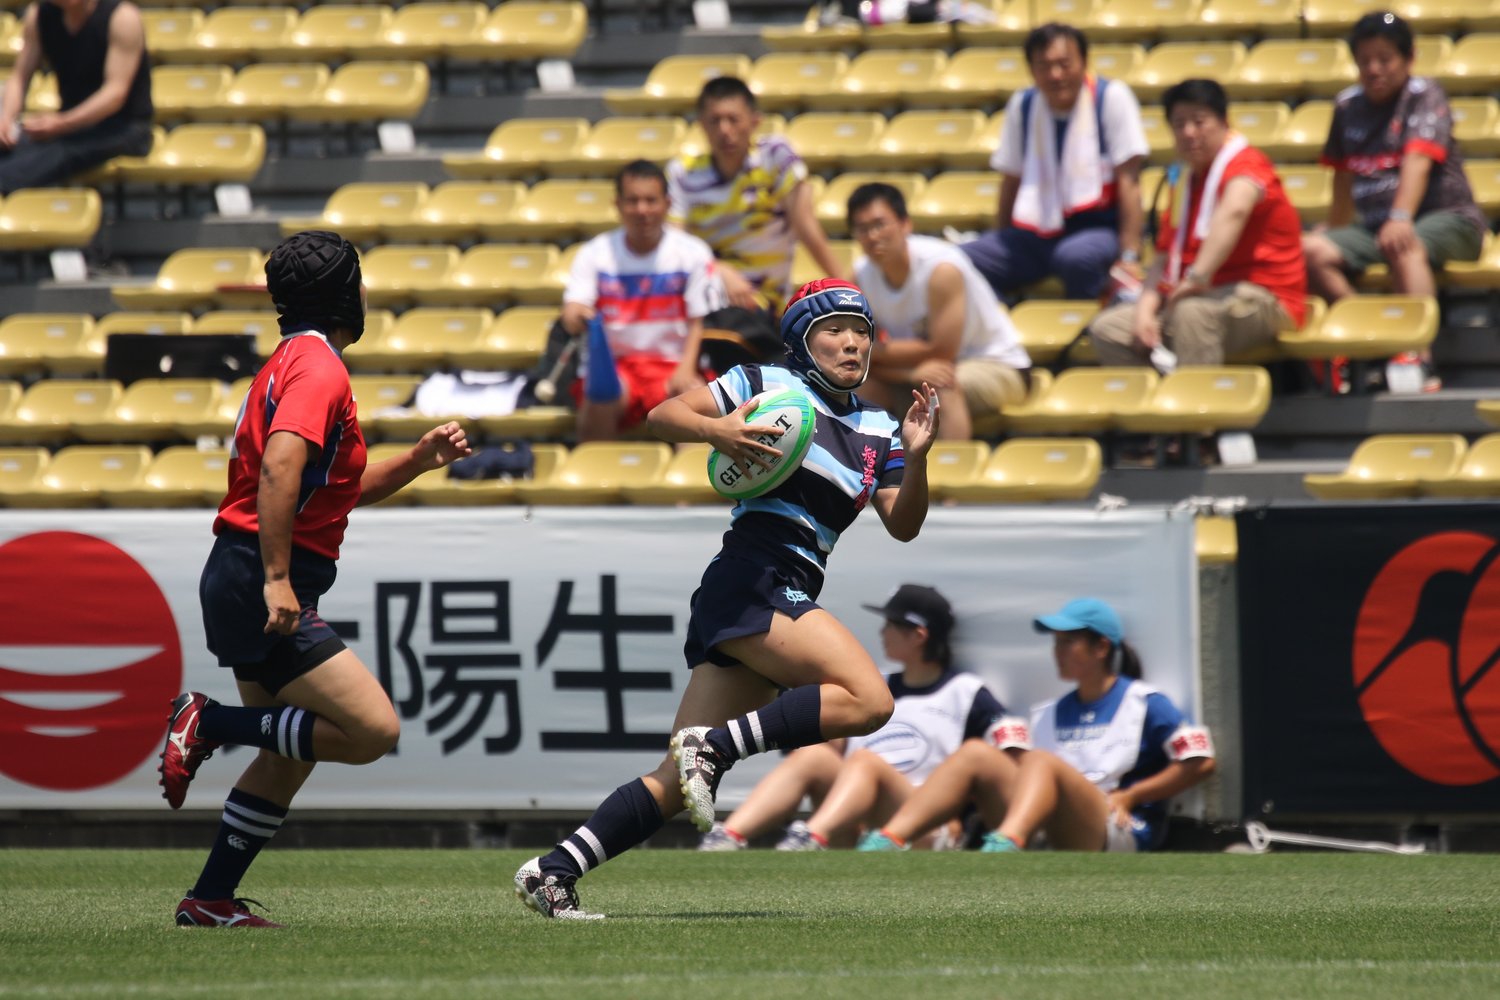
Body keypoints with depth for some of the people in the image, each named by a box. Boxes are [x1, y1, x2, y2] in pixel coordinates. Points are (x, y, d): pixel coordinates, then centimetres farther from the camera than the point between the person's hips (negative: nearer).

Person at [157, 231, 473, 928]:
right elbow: (279, 468, -26)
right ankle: (209, 723, -11)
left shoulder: (293, 362, 21)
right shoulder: (318, 368, -11)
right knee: (373, 729, -16)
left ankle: (211, 899, 20)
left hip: (240, 584, 11)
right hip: (260, 585, -11)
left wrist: (420, 460, 16)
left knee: (288, 757, 18)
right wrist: (277, 578, -29)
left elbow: (339, 490, 28)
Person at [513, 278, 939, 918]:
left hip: (790, 600, 7)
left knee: (679, 781, -1)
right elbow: (662, 417, 3)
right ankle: (715, 743, -20)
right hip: (748, 583, -7)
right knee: (868, 699, -24)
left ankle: (554, 872, -2)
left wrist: (916, 457, -1)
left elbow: (903, 526, 16)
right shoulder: (767, 384, 4)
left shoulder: (876, 430, 21)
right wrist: (715, 429, -17)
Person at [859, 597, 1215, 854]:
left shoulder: (1144, 703, 11)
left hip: (1118, 832, -5)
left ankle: (1002, 849, -68)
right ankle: (886, 842, -36)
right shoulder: (1049, 715, 28)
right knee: (977, 753, -13)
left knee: (1040, 761, -32)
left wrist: (1129, 796, -1)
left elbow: (1200, 761, 2)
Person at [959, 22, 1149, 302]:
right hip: (1036, 234, 4)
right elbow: (1011, 181, 14)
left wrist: (1129, 257, -16)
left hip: (1098, 225, -4)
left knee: (1075, 257, -40)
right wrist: (999, 248, 11)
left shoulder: (1111, 97, -7)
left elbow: (1129, 182, -10)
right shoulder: (1022, 105, 6)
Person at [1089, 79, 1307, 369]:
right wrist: (1145, 310, -3)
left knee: (1192, 312, -39)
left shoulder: (1246, 164, -10)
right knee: (1107, 328, -5)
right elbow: (1164, 257, 15)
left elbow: (1234, 210, -34)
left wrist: (1199, 277, -44)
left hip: (1264, 300, -8)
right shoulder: (1185, 179, 17)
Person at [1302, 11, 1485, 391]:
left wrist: (1401, 218, -37)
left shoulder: (1424, 95, -7)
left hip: (1447, 219, -6)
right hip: (1373, 224, 6)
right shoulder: (1348, 106, 10)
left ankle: (1420, 361, -48)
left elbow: (1418, 160, -23)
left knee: (1403, 247, -41)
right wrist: (1335, 228, 32)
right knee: (1310, 251, -21)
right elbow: (1344, 172, 25)